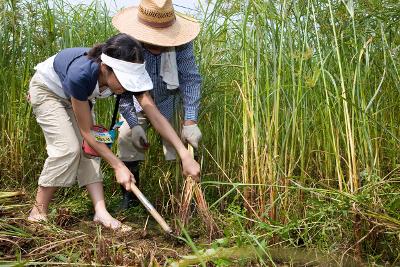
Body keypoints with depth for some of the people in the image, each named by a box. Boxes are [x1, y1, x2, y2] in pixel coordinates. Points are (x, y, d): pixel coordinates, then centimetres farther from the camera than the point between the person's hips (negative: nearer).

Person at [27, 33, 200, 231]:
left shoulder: (126, 74, -30)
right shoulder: (81, 75, -44)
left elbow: (156, 116, -32)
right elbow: (87, 132, -32)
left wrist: (185, 154, -39)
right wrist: (118, 166, -30)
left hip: (71, 95, 5)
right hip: (46, 89, -5)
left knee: (88, 148, -9)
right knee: (67, 148, -18)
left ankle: (101, 212, -9)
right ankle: (37, 214, -5)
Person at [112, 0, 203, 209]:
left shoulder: (181, 42, -28)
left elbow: (190, 79, -27)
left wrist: (190, 121, -34)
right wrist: (134, 124, -32)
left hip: (170, 101, 0)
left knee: (181, 142, -10)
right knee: (127, 137, -10)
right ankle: (129, 197, 7)